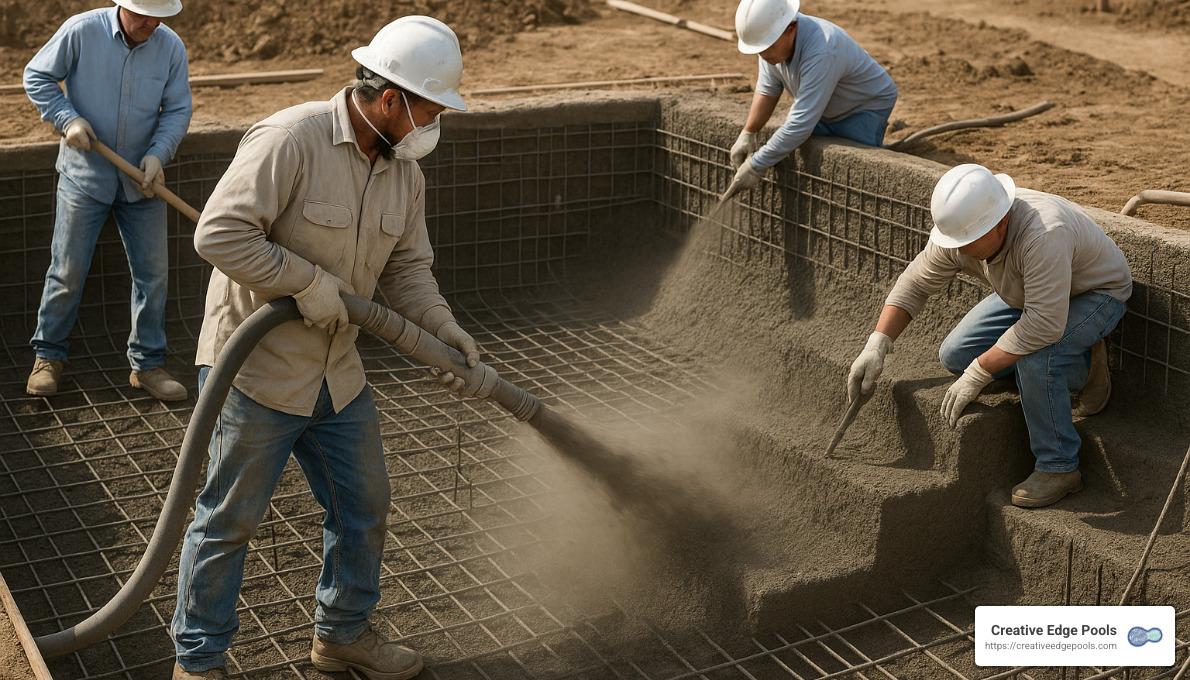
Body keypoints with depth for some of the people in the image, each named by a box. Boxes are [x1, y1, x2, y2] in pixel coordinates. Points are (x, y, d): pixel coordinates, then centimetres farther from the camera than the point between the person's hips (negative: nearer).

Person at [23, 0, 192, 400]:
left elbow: (177, 110, 0)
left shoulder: (171, 47, -6)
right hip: (84, 176, -2)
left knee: (152, 271, 5)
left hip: (141, 182, 3)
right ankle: (48, 356, 22)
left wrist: (158, 154, -16)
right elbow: (37, 77, -1)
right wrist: (67, 118, -15)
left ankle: (147, 364, 18)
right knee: (68, 271, 3)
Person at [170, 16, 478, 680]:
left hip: (339, 375, 8)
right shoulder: (290, 139, -22)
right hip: (256, 370, -7)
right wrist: (307, 281, -23)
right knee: (229, 519, 6)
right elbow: (219, 232, -26)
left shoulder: (405, 172, 3)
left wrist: (442, 326, -6)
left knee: (364, 508, 17)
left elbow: (407, 267, 10)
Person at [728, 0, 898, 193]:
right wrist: (747, 134, -18)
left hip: (867, 106, -7)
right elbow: (767, 90, -3)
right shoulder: (772, 37, -16)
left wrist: (756, 166, -35)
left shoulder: (821, 51, -40)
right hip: (825, 111, 8)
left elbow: (801, 123, -39)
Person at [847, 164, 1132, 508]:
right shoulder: (962, 227, -21)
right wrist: (877, 345, -16)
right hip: (1030, 292, 8)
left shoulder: (1042, 236, -43)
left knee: (1034, 357, -34)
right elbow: (915, 283, -7)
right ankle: (1080, 368, 12)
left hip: (1096, 291, -8)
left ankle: (1059, 468, -13)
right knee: (956, 356, -1)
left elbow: (1044, 325, -43)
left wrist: (977, 375, -36)